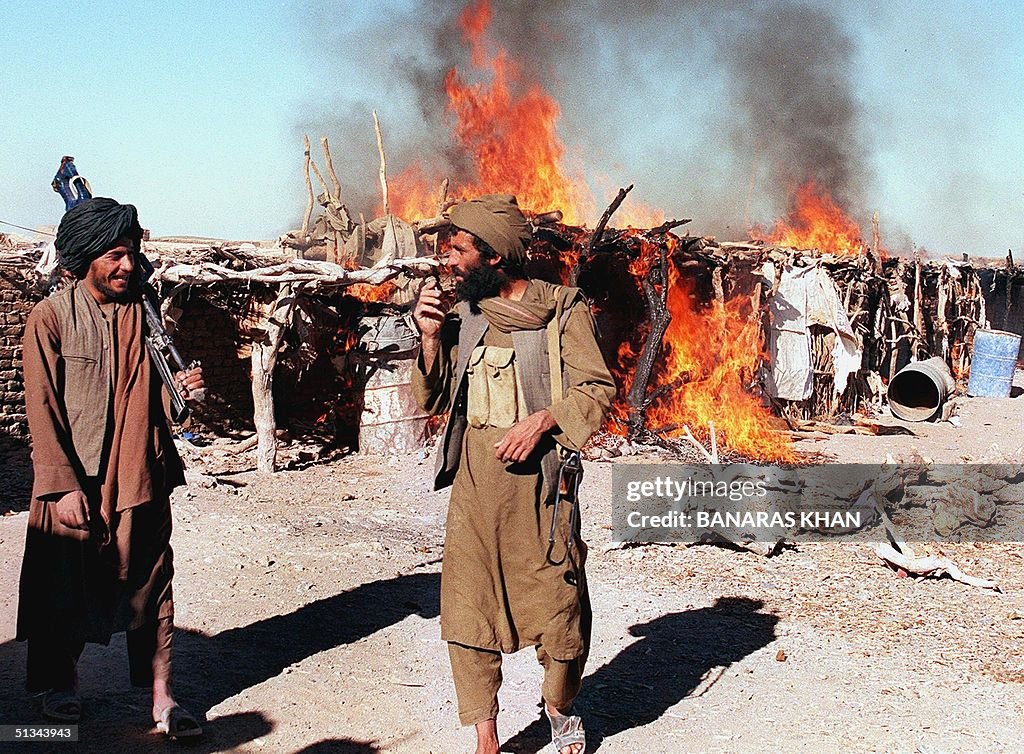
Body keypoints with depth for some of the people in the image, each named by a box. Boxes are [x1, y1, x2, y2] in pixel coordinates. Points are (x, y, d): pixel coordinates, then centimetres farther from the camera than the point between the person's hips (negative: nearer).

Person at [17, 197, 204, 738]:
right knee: (67, 585, 10)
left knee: (149, 581, 3)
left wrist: (181, 388, -8)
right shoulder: (50, 318, -6)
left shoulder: (143, 313, 6)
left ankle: (161, 697, 7)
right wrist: (65, 486, -15)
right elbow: (42, 409, -9)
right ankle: (60, 682, 31)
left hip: (141, 479, 3)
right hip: (76, 480, -3)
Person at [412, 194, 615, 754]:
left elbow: (597, 388, -6)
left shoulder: (562, 310, -2)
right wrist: (431, 338, -2)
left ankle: (559, 709, 31)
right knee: (466, 605, 1)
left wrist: (542, 420, -20)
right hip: (474, 475, 4)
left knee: (557, 602, 3)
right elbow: (433, 399, 12)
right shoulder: (463, 315, 10)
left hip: (536, 471, -4)